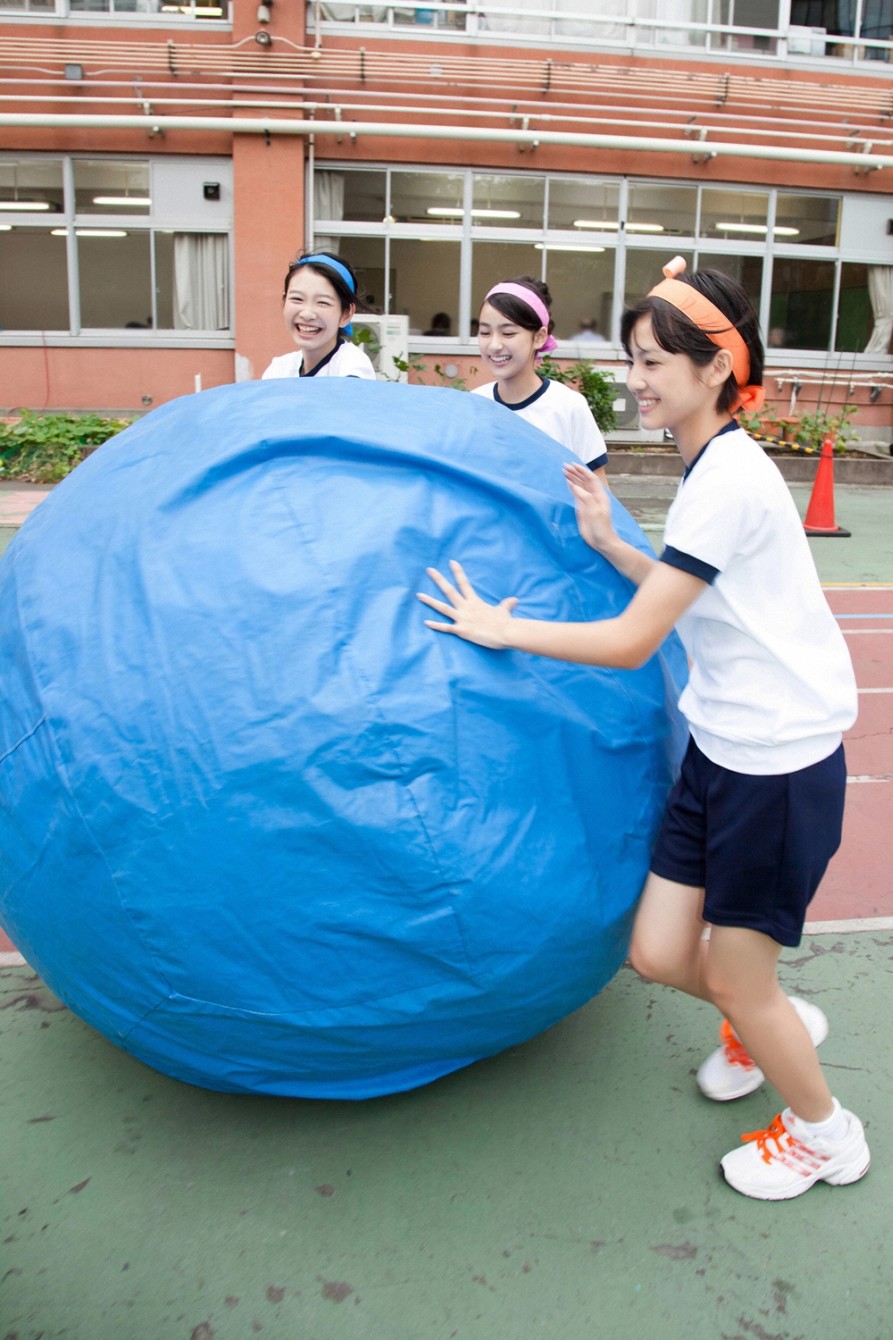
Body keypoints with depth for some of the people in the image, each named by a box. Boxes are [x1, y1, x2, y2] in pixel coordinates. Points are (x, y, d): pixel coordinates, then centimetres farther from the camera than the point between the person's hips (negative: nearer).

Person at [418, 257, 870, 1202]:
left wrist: (498, 629, -13)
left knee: (736, 982, 7)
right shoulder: (711, 467, 9)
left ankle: (824, 1134, 34)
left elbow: (633, 641, -22)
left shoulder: (729, 479, -21)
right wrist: (610, 546, 4)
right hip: (719, 746, 8)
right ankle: (776, 1023, 40)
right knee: (660, 954, 9)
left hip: (782, 761, -8)